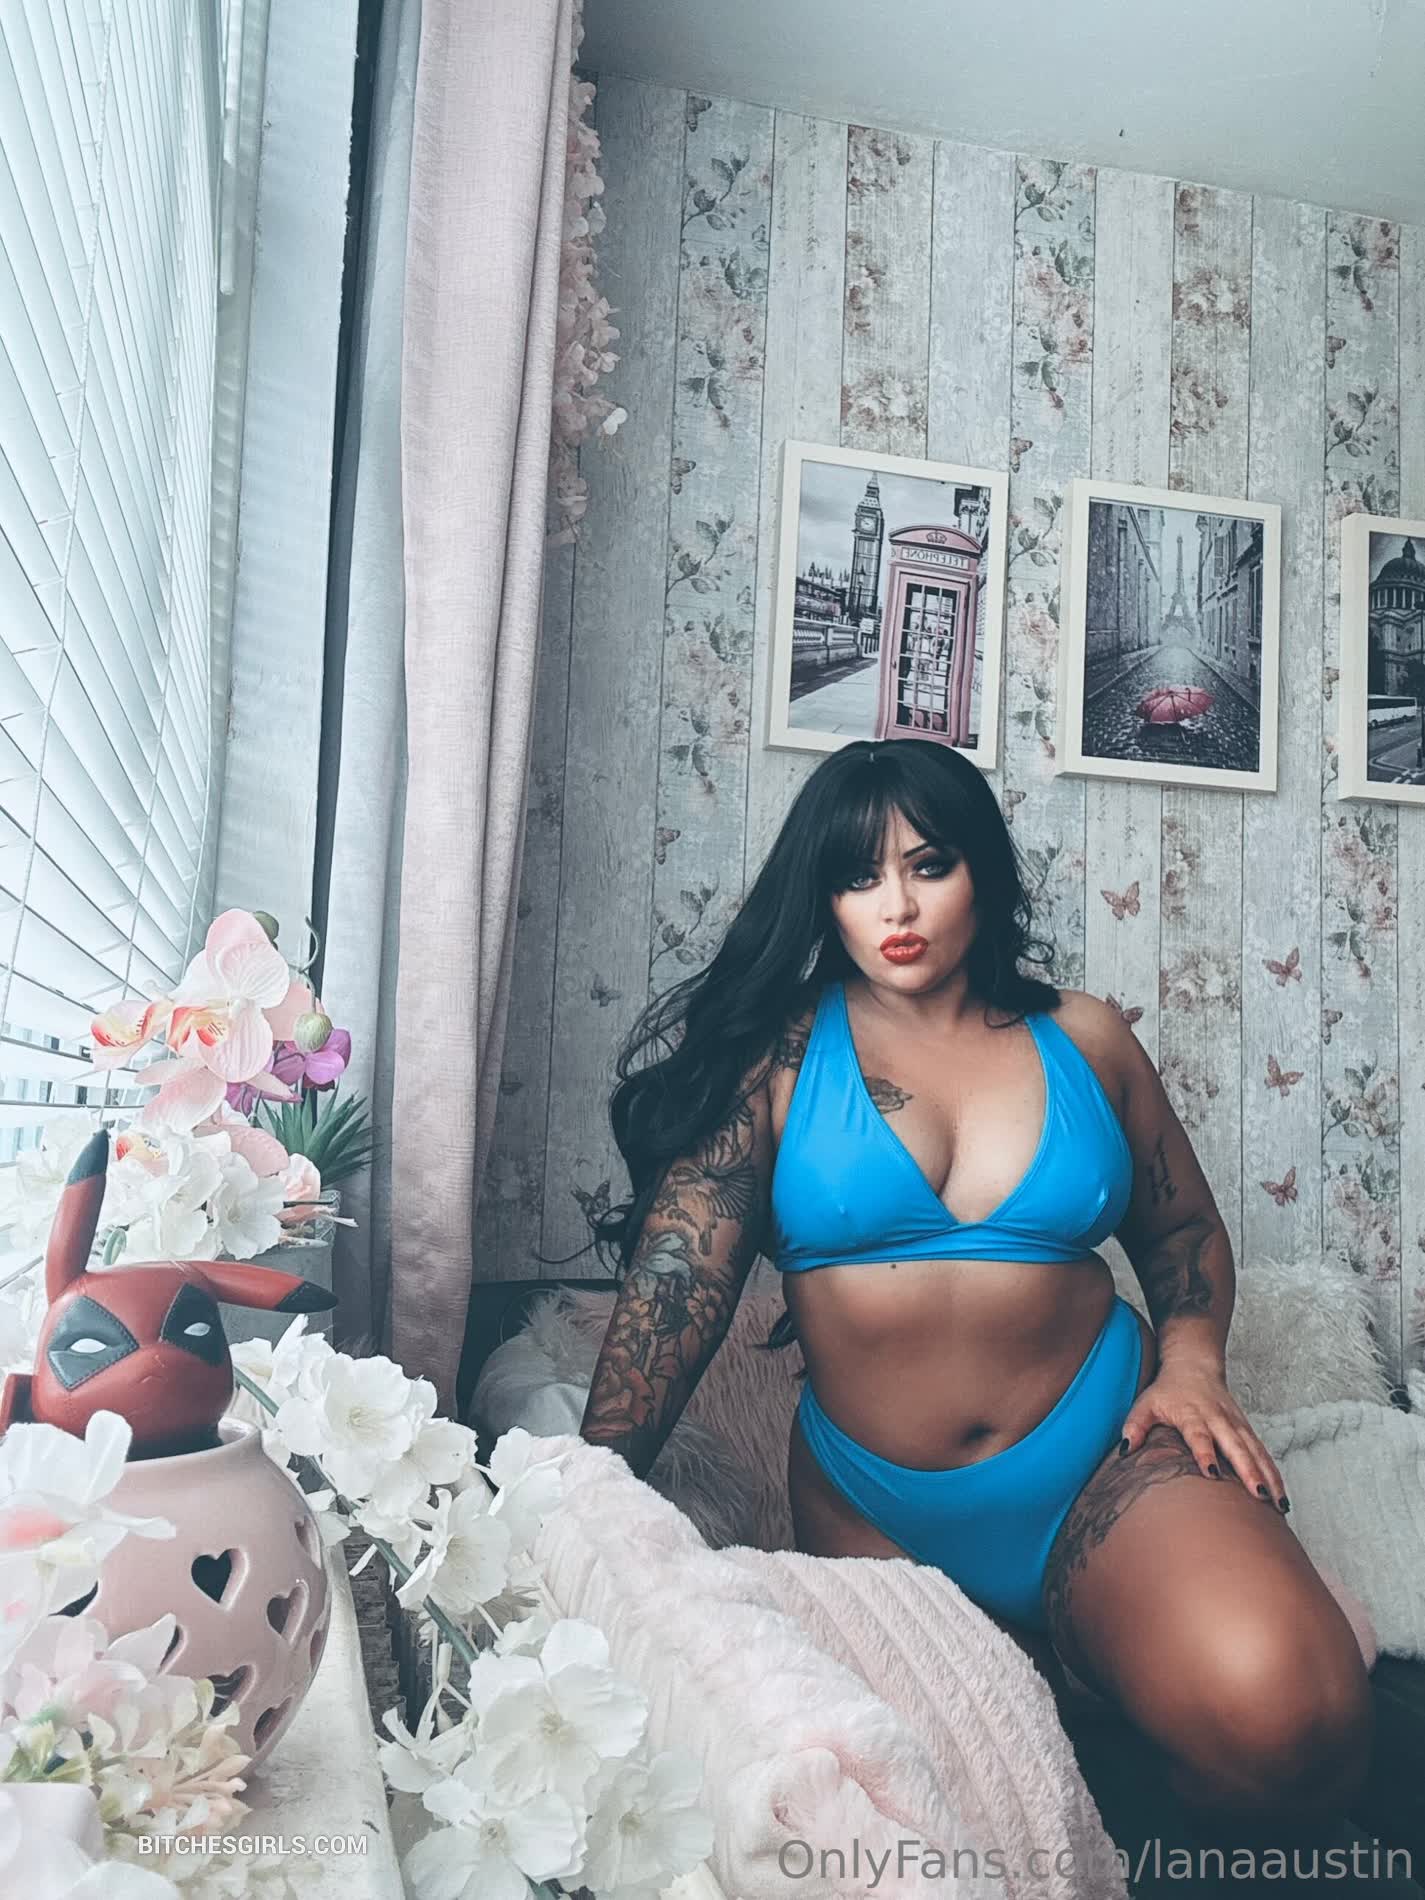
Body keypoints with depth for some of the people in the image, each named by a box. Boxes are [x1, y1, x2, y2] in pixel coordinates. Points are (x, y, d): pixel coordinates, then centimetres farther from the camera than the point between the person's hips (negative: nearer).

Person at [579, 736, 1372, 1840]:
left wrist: (1192, 1359, -3)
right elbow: (677, 1276, -10)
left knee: (1280, 1717, -26)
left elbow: (1185, 1231, 17)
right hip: (871, 1504, 1)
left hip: (1107, 1462, 0)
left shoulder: (1083, 1040, 4)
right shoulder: (778, 1058, -3)